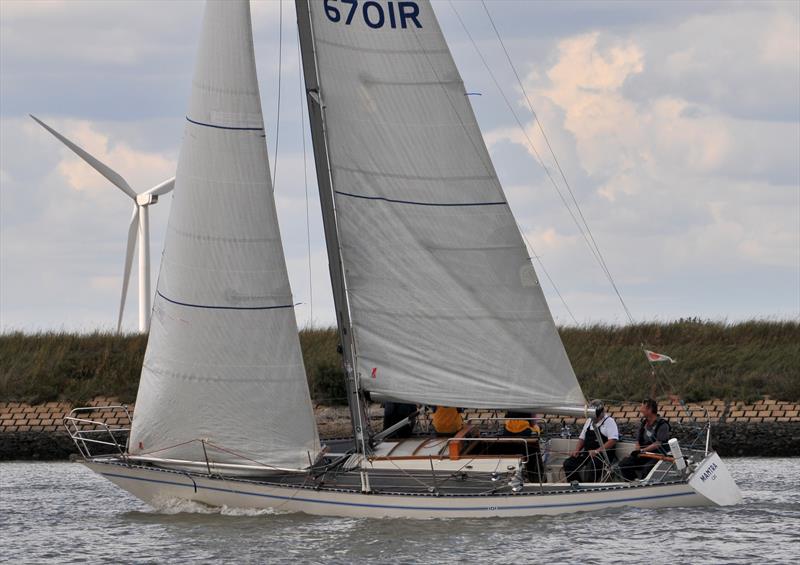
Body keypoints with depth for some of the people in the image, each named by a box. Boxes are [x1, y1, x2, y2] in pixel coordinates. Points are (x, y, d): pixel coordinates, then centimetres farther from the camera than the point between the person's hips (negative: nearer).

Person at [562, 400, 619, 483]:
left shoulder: (609, 421, -1)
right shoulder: (589, 421, 21)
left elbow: (613, 440, -12)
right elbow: (582, 438, 27)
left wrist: (597, 451, -20)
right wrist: (576, 451, 8)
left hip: (603, 454, -7)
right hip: (587, 453, 7)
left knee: (592, 466, -37)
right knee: (568, 463, -12)